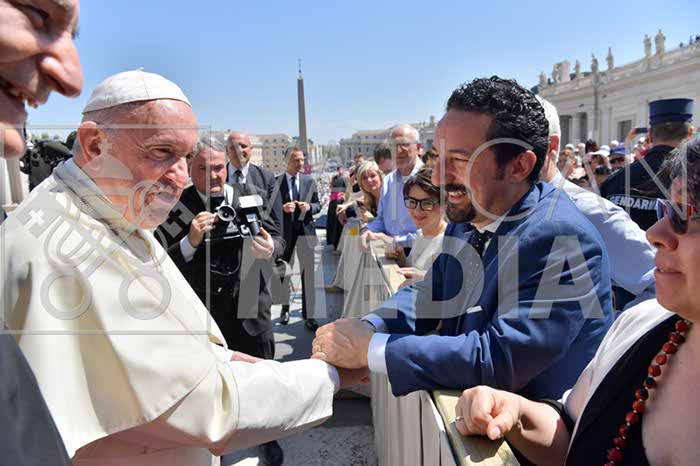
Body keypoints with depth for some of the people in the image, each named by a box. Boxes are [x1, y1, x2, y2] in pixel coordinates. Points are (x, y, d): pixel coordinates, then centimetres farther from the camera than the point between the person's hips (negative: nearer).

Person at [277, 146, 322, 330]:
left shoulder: (309, 181, 5)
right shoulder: (276, 181, -3)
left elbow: (318, 205, 9)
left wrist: (309, 207, -12)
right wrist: (283, 208, -19)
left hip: (306, 231, 1)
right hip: (285, 232, -1)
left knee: (308, 274, -1)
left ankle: (308, 315, 8)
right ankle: (285, 307, 36)